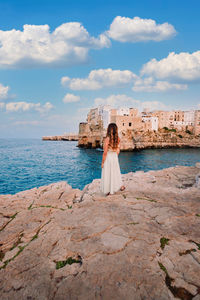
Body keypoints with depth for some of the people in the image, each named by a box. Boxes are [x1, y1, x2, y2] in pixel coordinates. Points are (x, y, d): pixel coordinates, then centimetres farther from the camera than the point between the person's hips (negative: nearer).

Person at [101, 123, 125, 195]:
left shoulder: (107, 139, -17)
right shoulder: (118, 139, -1)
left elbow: (105, 152, -16)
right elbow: (118, 151, 7)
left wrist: (102, 162, -8)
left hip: (108, 158, -5)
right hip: (115, 157, 5)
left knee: (107, 174, 7)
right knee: (115, 173, 21)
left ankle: (108, 191, 16)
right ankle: (120, 185, 27)